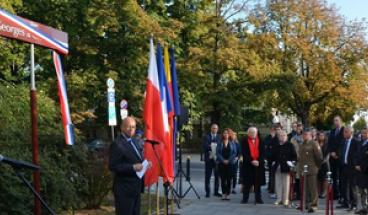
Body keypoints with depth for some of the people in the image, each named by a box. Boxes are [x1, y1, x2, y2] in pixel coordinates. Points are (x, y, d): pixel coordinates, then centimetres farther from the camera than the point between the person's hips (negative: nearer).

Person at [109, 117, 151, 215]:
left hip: (136, 187, 9)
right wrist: (133, 167, -24)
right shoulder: (117, 144, -15)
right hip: (125, 188, -9)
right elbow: (113, 166, -19)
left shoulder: (134, 141, 13)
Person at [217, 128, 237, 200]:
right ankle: (223, 194, 6)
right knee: (223, 179, 2)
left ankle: (227, 194, 3)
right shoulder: (220, 143, 5)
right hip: (221, 163, 0)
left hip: (230, 163, 0)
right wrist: (223, 160, -12)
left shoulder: (232, 143, 5)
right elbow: (218, 153, 0)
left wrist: (228, 160, -10)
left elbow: (234, 153, 0)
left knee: (229, 179, -1)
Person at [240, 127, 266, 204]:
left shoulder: (260, 141, 7)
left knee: (258, 182, 5)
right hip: (247, 164, -2)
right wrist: (251, 161, -15)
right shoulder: (244, 141, 0)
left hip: (258, 164, 2)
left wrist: (258, 161, -11)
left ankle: (258, 198, 12)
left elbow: (263, 152, 3)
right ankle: (245, 198, 11)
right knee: (247, 183, 3)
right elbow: (244, 153, -6)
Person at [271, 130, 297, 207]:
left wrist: (290, 162, -12)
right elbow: (272, 155, 21)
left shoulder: (290, 145, 0)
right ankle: (279, 199, 16)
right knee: (278, 184, 7)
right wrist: (273, 162, 6)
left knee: (286, 184, -1)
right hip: (277, 167, 4)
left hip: (286, 168, -4)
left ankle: (285, 200, 4)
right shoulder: (276, 146, 12)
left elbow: (294, 155, -2)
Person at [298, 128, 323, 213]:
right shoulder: (301, 145, 16)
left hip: (311, 170, -7)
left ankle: (314, 205, -4)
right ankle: (306, 203, 21)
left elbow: (319, 156, -9)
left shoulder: (314, 144, -8)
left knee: (313, 188, -5)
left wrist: (317, 165, -1)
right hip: (303, 170, 7)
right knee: (304, 188, 12)